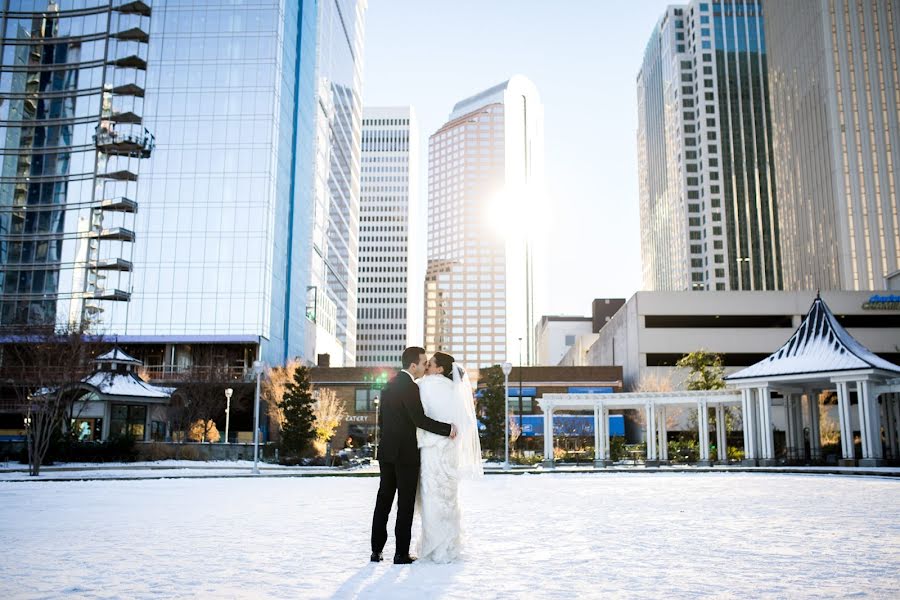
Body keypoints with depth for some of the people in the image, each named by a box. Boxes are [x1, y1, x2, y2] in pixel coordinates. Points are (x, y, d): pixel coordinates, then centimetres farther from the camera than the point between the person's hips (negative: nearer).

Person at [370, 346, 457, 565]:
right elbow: (420, 420, -21)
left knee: (383, 501, 11)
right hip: (406, 454, -8)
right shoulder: (410, 387, -14)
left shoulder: (389, 386, 13)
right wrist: (448, 429, -15)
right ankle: (401, 553, 2)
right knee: (406, 504, 0)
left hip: (387, 452, 8)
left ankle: (377, 551, 14)